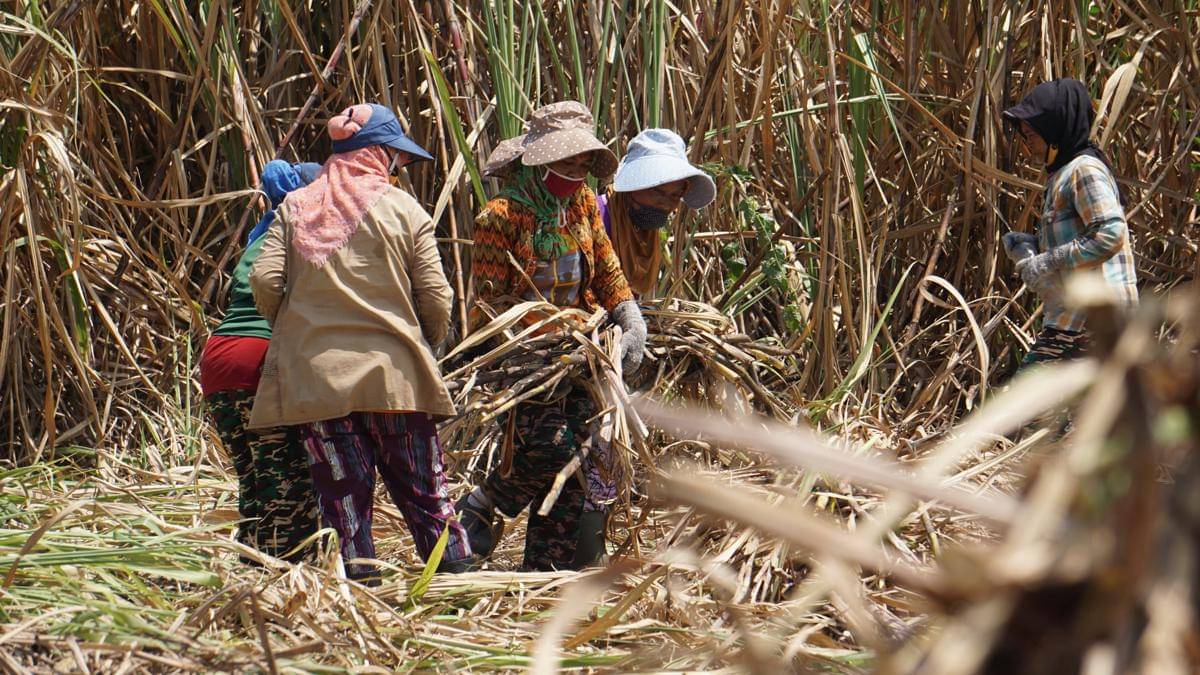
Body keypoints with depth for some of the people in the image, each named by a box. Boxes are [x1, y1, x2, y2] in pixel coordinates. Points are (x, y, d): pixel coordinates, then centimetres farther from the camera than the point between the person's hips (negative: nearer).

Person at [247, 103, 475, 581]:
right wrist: (424, 347, 17)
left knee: (342, 493, 6)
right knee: (425, 492, 7)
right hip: (393, 373, -1)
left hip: (314, 375, 2)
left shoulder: (296, 207, 5)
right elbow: (436, 299, -3)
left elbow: (264, 280, -3)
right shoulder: (404, 210, 0)